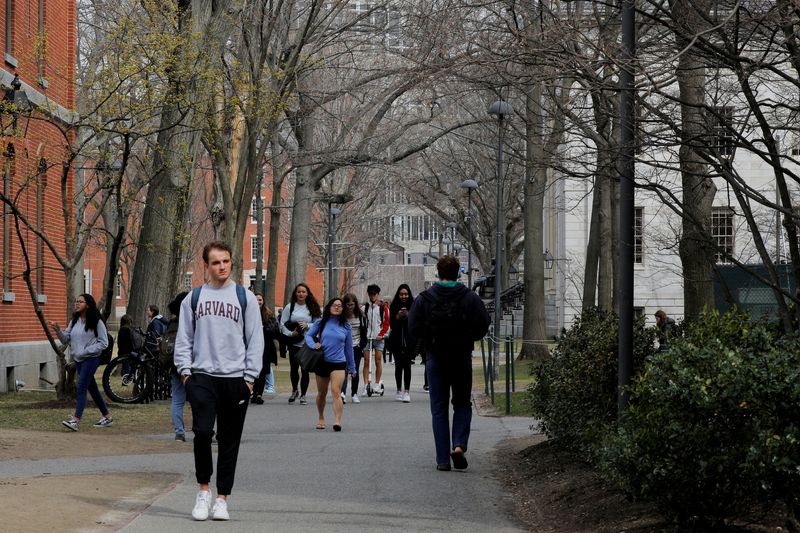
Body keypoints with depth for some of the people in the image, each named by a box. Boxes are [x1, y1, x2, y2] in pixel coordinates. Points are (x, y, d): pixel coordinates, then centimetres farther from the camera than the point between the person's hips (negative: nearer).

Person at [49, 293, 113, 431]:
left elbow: (103, 343, -11)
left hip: (91, 359, -7)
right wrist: (58, 330, -10)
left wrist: (85, 351, -17)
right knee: (92, 389, 14)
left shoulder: (96, 322, -10)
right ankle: (107, 417, 26)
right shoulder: (74, 321, 10)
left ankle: (76, 420, -22)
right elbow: (66, 339, 9)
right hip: (78, 359, 7)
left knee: (81, 388, -16)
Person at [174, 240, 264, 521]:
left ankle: (222, 498, 12)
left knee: (229, 442, 4)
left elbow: (255, 340, 4)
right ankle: (203, 489, 3)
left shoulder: (245, 297, 5)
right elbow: (183, 338, 10)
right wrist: (185, 371, -1)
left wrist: (249, 377, -3)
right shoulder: (193, 298, 9)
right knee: (202, 432, -16)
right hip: (202, 377, 0)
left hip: (235, 379, 0)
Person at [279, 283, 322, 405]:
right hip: (294, 343, 0)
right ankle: (295, 390, 26)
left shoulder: (313, 308, 6)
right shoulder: (290, 307, 4)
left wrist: (307, 325, -13)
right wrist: (290, 333, -14)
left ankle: (303, 395, 10)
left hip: (308, 343, 0)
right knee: (293, 367, 1)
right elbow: (283, 323, 1)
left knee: (305, 369, -1)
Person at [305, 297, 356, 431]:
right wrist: (313, 345, -11)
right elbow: (308, 335, 11)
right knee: (321, 393, 15)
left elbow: (348, 347, 10)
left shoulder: (345, 326, 5)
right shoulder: (321, 323, 4)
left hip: (338, 363, -2)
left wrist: (351, 367, 14)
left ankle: (338, 421, -29)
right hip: (321, 362, 2)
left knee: (336, 392, -19)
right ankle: (321, 418, 36)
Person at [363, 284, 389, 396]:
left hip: (378, 338, -2)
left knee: (378, 361, -2)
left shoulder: (383, 308, 2)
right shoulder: (365, 307, 7)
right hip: (367, 337, 2)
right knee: (366, 361, -3)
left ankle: (377, 385, 8)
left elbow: (387, 323, 2)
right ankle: (366, 384, -4)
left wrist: (381, 334, -7)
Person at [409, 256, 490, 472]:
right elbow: (483, 326, -7)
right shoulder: (471, 298, -6)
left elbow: (413, 330, -7)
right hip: (462, 358, 0)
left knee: (439, 409, 6)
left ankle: (443, 459, 2)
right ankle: (459, 445, -8)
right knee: (462, 404, 15)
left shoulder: (424, 299, -5)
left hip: (435, 358, 0)